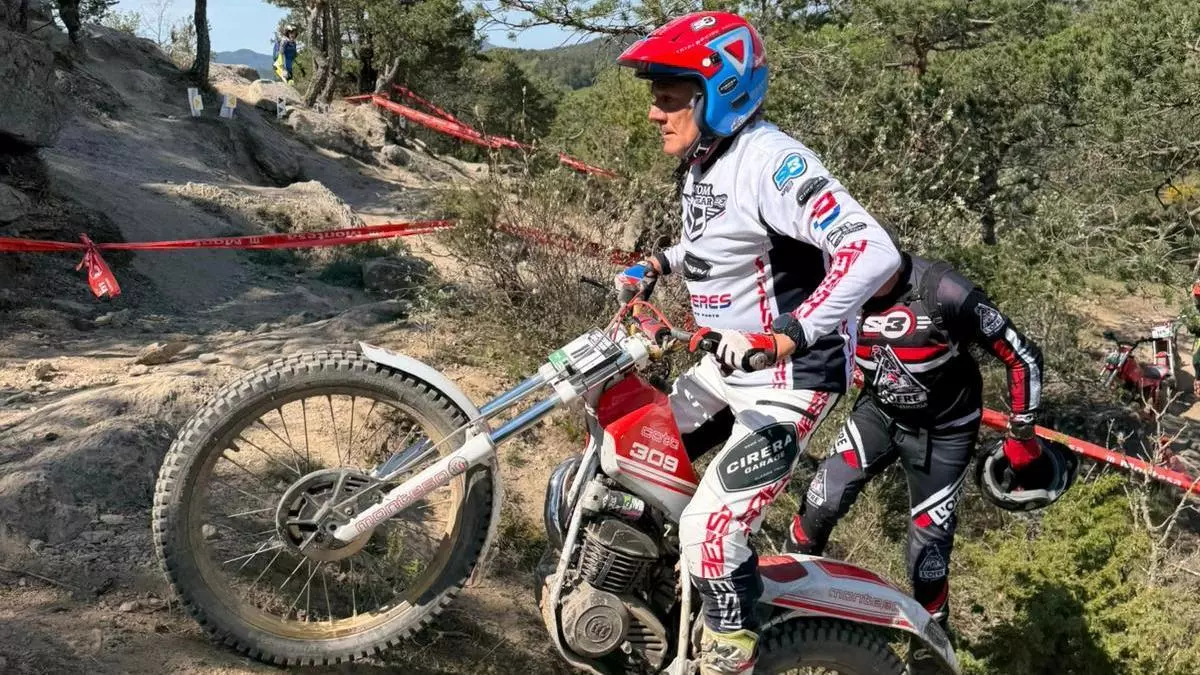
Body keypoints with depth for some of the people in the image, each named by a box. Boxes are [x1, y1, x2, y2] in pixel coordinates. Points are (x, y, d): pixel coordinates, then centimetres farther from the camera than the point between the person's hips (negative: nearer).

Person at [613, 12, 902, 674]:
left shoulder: (770, 161, -25)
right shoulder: (701, 162, 6)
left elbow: (874, 252, -36)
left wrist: (787, 338, -42)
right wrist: (659, 263, 12)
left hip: (790, 375, -10)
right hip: (728, 362, 10)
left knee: (710, 526, -17)